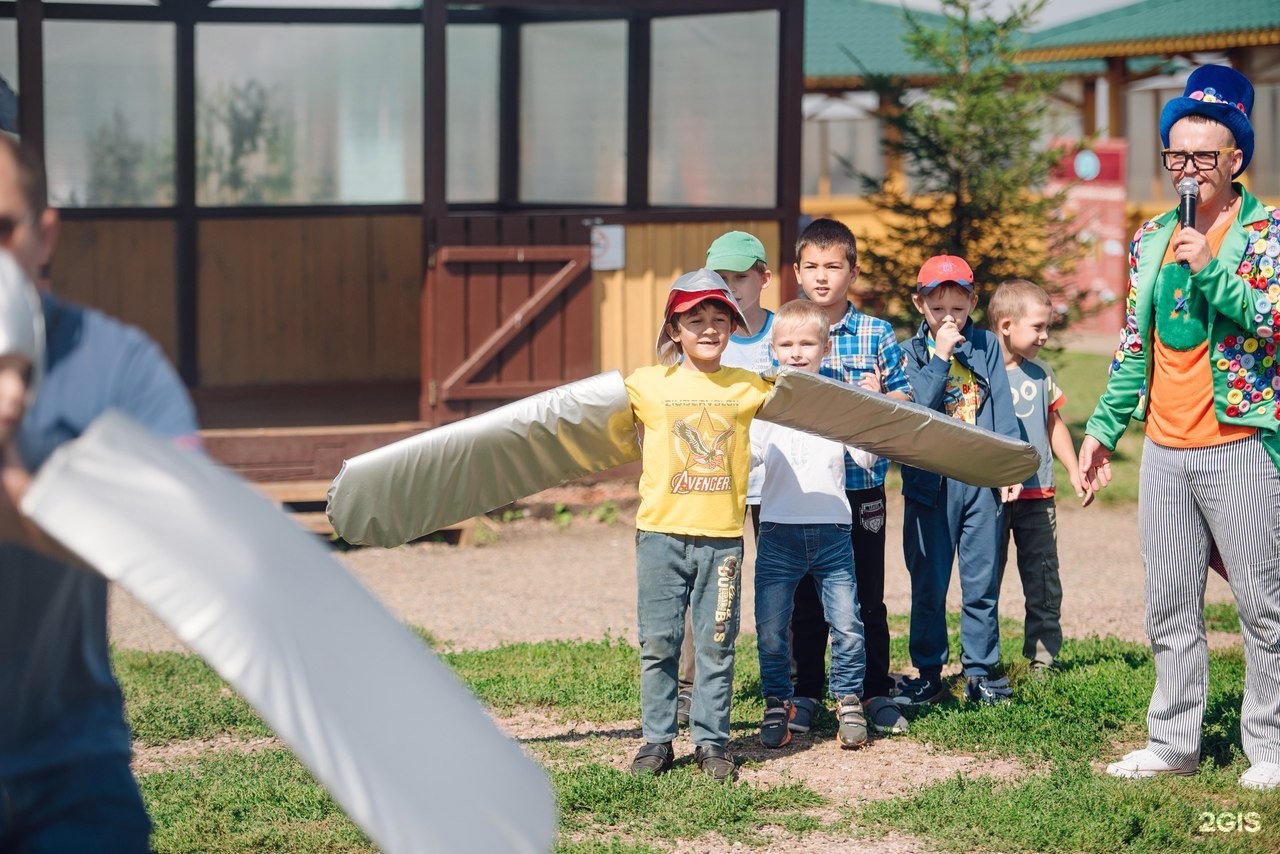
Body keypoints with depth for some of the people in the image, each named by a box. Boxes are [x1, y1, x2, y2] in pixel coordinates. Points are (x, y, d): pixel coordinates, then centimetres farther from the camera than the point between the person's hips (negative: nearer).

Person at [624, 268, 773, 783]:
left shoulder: (748, 388, 5)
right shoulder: (646, 384, 1)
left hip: (721, 537, 1)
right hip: (661, 533, -1)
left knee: (716, 645, 4)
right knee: (658, 643, 4)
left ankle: (711, 741, 13)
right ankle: (657, 740, 13)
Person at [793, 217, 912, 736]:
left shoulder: (877, 335, 2)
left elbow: (905, 403, 4)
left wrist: (878, 399, -15)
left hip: (862, 482, -1)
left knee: (867, 593, 6)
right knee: (805, 595, 8)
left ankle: (877, 693, 16)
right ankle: (805, 693, 18)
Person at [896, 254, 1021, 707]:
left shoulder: (987, 346, 7)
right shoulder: (911, 352, 3)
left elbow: (1002, 408, 5)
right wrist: (940, 356, -15)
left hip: (982, 479, 1)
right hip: (930, 481, -1)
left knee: (982, 581, 5)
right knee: (928, 584, 3)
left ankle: (981, 670, 14)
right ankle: (928, 672, 13)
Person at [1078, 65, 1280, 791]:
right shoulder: (1151, 240, 13)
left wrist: (1210, 269, -23)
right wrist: (1104, 426, 13)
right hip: (1165, 452, 5)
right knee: (1171, 608, 9)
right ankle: (1175, 741, 18)